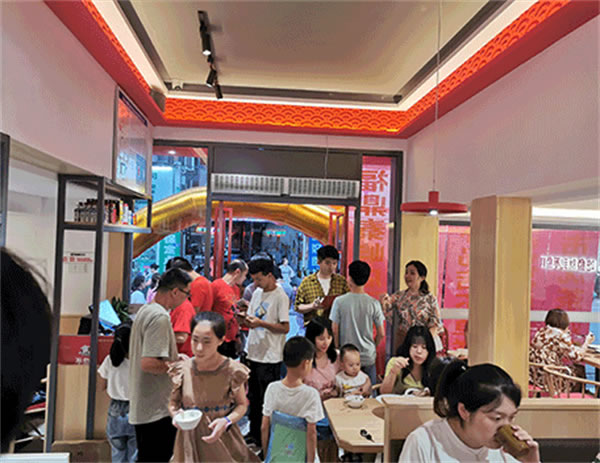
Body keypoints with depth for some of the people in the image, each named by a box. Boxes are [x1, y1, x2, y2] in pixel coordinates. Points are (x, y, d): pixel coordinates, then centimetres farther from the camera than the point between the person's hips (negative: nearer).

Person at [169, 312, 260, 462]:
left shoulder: (232, 370, -15)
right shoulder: (183, 369, -8)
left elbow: (241, 404, -3)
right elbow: (173, 402, 6)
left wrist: (226, 421, -20)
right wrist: (176, 414, -15)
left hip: (222, 439, -2)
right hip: (189, 440, 2)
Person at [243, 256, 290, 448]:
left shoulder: (280, 297, -14)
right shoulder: (257, 293, 11)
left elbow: (285, 327, -17)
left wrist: (260, 323, -23)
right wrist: (248, 320, -4)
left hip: (270, 357, -8)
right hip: (254, 354, 8)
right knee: (253, 397, 18)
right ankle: (254, 434, 33)